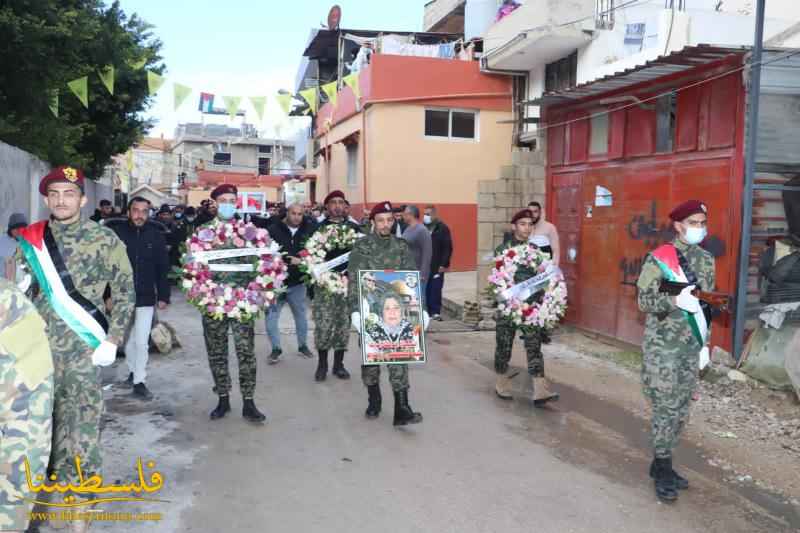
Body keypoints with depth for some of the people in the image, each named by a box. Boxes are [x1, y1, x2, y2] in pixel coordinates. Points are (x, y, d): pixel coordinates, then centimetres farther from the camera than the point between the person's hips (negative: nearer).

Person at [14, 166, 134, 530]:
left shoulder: (105, 240, -3)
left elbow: (125, 293, -1)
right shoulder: (28, 239, 7)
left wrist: (112, 340, -8)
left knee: (81, 431, -2)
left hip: (83, 351, -3)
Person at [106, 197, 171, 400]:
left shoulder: (155, 234, -1)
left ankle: (139, 382, 7)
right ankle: (132, 372, 34)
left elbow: (163, 267, 3)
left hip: (146, 298, 0)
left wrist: (163, 296, 0)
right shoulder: (116, 231, -7)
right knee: (128, 340, 15)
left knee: (141, 342, -2)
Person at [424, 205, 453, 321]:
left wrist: (444, 264, -10)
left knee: (435, 289, -4)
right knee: (426, 290, 3)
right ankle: (429, 311, 10)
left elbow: (447, 248, -4)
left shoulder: (442, 228, -1)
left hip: (437, 267, -4)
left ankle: (436, 312, 2)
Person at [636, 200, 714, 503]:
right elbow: (645, 301, -11)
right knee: (666, 409, -3)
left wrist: (705, 341, 15)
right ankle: (663, 470, 10)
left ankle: (661, 464, 23)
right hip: (663, 346, -6)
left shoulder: (706, 259, 10)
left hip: (691, 345, 6)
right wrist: (676, 300, -27)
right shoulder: (659, 258, -9)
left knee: (681, 410, 10)